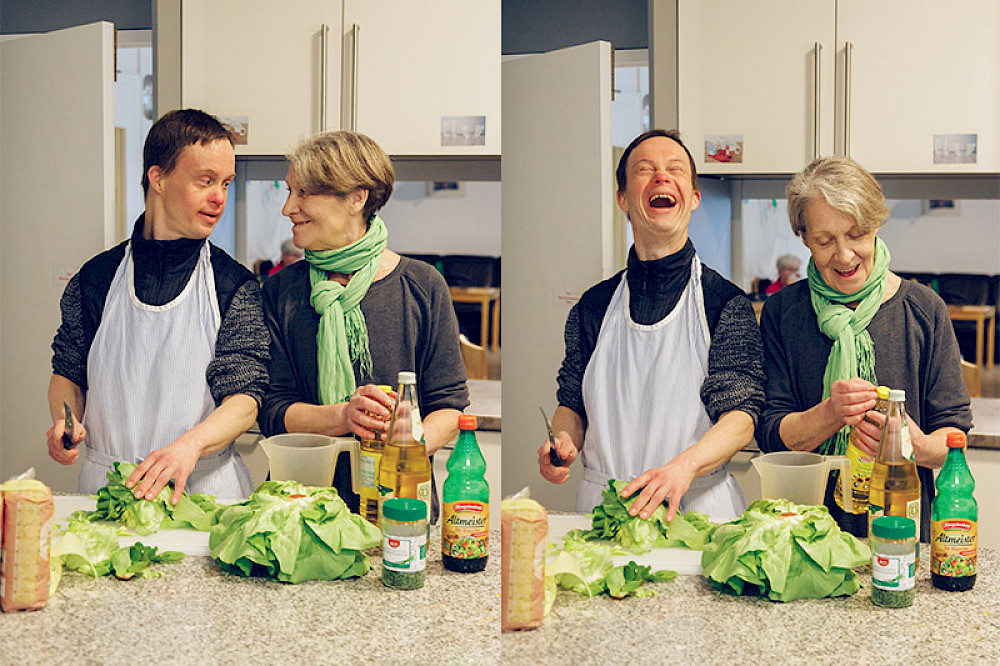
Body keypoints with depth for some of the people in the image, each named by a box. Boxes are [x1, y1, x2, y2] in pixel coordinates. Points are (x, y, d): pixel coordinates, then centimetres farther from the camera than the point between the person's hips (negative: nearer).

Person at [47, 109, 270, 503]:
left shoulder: (235, 286, 1)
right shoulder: (97, 278, 7)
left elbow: (245, 398, -7)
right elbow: (68, 372, 18)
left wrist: (190, 444, -26)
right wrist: (65, 421, -4)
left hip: (204, 485, -1)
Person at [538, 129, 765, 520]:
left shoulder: (726, 303, 2)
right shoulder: (595, 306, 11)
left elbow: (740, 416, -7)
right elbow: (572, 403, 18)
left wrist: (683, 466, -26)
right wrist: (563, 440, -6)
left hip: (699, 503, -2)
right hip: (602, 503, 2)